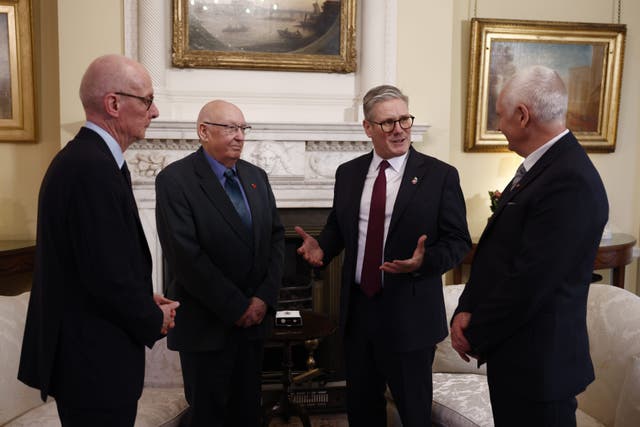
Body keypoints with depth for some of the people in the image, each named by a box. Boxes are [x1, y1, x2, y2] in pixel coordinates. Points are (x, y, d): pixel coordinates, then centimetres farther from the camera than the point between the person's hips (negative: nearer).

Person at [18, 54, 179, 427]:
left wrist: (144, 301, 6)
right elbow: (107, 274, -26)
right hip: (94, 360, -10)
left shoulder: (82, 157, 8)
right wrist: (153, 321, -9)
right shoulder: (93, 167, -24)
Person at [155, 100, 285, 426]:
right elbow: (185, 255, -18)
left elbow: (276, 237, 7)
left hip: (255, 316, 5)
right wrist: (236, 307, -15)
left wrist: (264, 297, -6)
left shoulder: (256, 176, 8)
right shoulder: (175, 179, -11)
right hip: (207, 323, -5)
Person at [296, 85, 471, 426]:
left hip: (409, 313, -4)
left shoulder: (440, 175, -8)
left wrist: (424, 261, -26)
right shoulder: (348, 173, 5)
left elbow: (458, 241, -8)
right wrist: (321, 247, -6)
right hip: (357, 308, 4)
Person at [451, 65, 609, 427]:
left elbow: (531, 281, -24)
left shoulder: (570, 181, -23)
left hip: (538, 359, -8)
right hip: (514, 348, 8)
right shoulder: (541, 167, 8)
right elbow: (495, 249, 8)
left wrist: (475, 337, -12)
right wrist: (466, 311, -3)